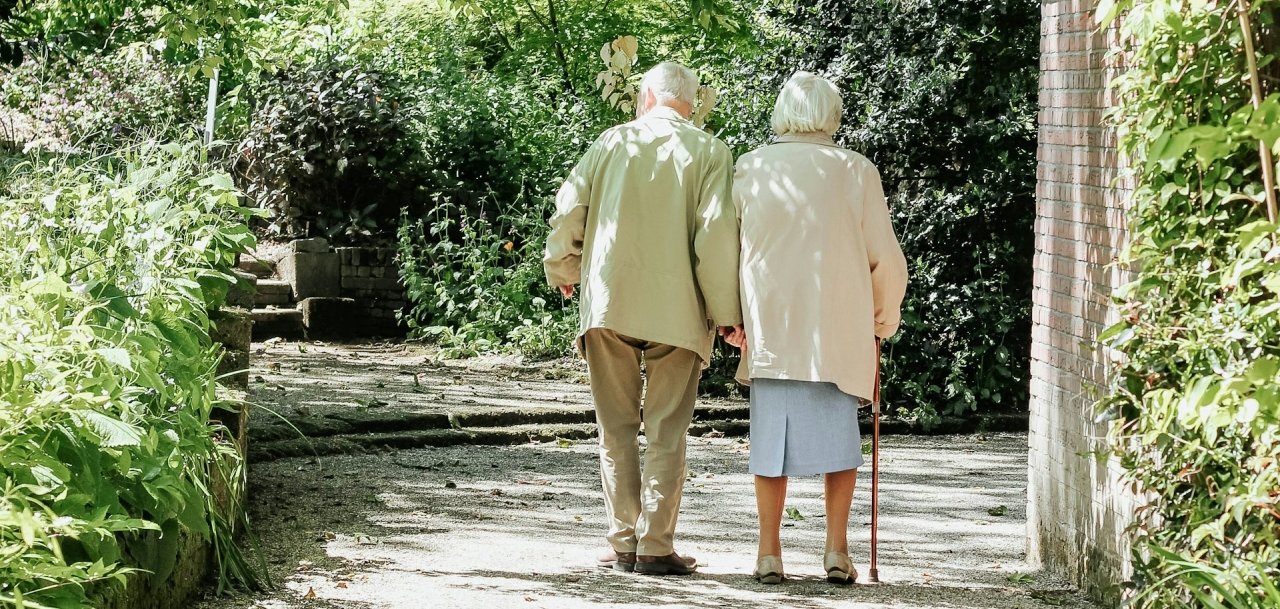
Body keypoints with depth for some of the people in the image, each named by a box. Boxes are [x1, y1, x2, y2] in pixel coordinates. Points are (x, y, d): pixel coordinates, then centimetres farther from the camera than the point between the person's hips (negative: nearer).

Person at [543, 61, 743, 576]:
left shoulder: (613, 142, 7)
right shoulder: (708, 152, 1)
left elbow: (568, 209, 4)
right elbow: (717, 232, -8)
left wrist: (564, 272, 21)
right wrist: (726, 312, -3)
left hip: (608, 303, 2)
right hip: (676, 311, -1)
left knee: (617, 428, 9)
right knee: (666, 432, 3)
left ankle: (622, 544, 8)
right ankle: (655, 547, 0)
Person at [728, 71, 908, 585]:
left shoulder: (751, 169, 1)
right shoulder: (856, 171, -1)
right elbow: (885, 257, 2)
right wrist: (884, 318, 16)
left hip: (768, 326, 1)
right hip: (838, 329, -1)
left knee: (772, 434, 7)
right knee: (838, 434, 9)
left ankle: (769, 552, 5)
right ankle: (837, 549, 2)